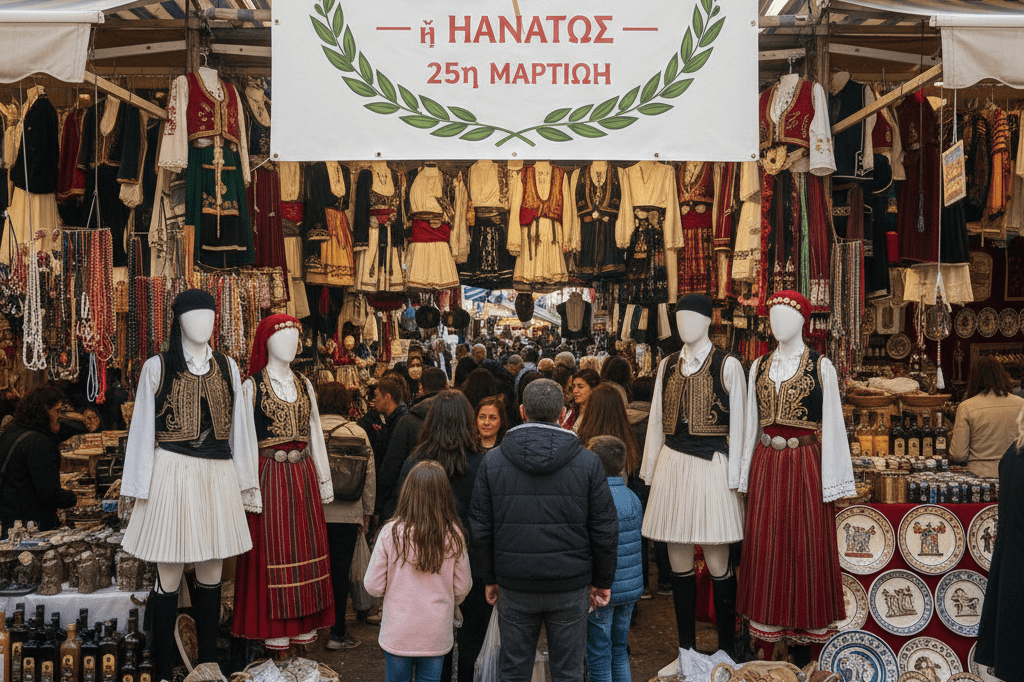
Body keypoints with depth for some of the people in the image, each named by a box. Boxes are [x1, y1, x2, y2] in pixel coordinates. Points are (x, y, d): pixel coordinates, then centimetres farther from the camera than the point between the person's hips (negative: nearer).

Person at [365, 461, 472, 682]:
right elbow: (463, 587, -1)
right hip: (437, 635, 1)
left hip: (397, 635, -1)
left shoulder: (391, 532, -16)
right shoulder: (454, 536, -11)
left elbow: (373, 586, -10)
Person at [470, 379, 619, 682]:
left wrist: (489, 578, 12)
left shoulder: (492, 461, -2)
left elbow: (480, 529, 1)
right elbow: (605, 529, -2)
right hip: (571, 588, -1)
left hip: (515, 588, 1)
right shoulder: (587, 461, -5)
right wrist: (602, 582, 9)